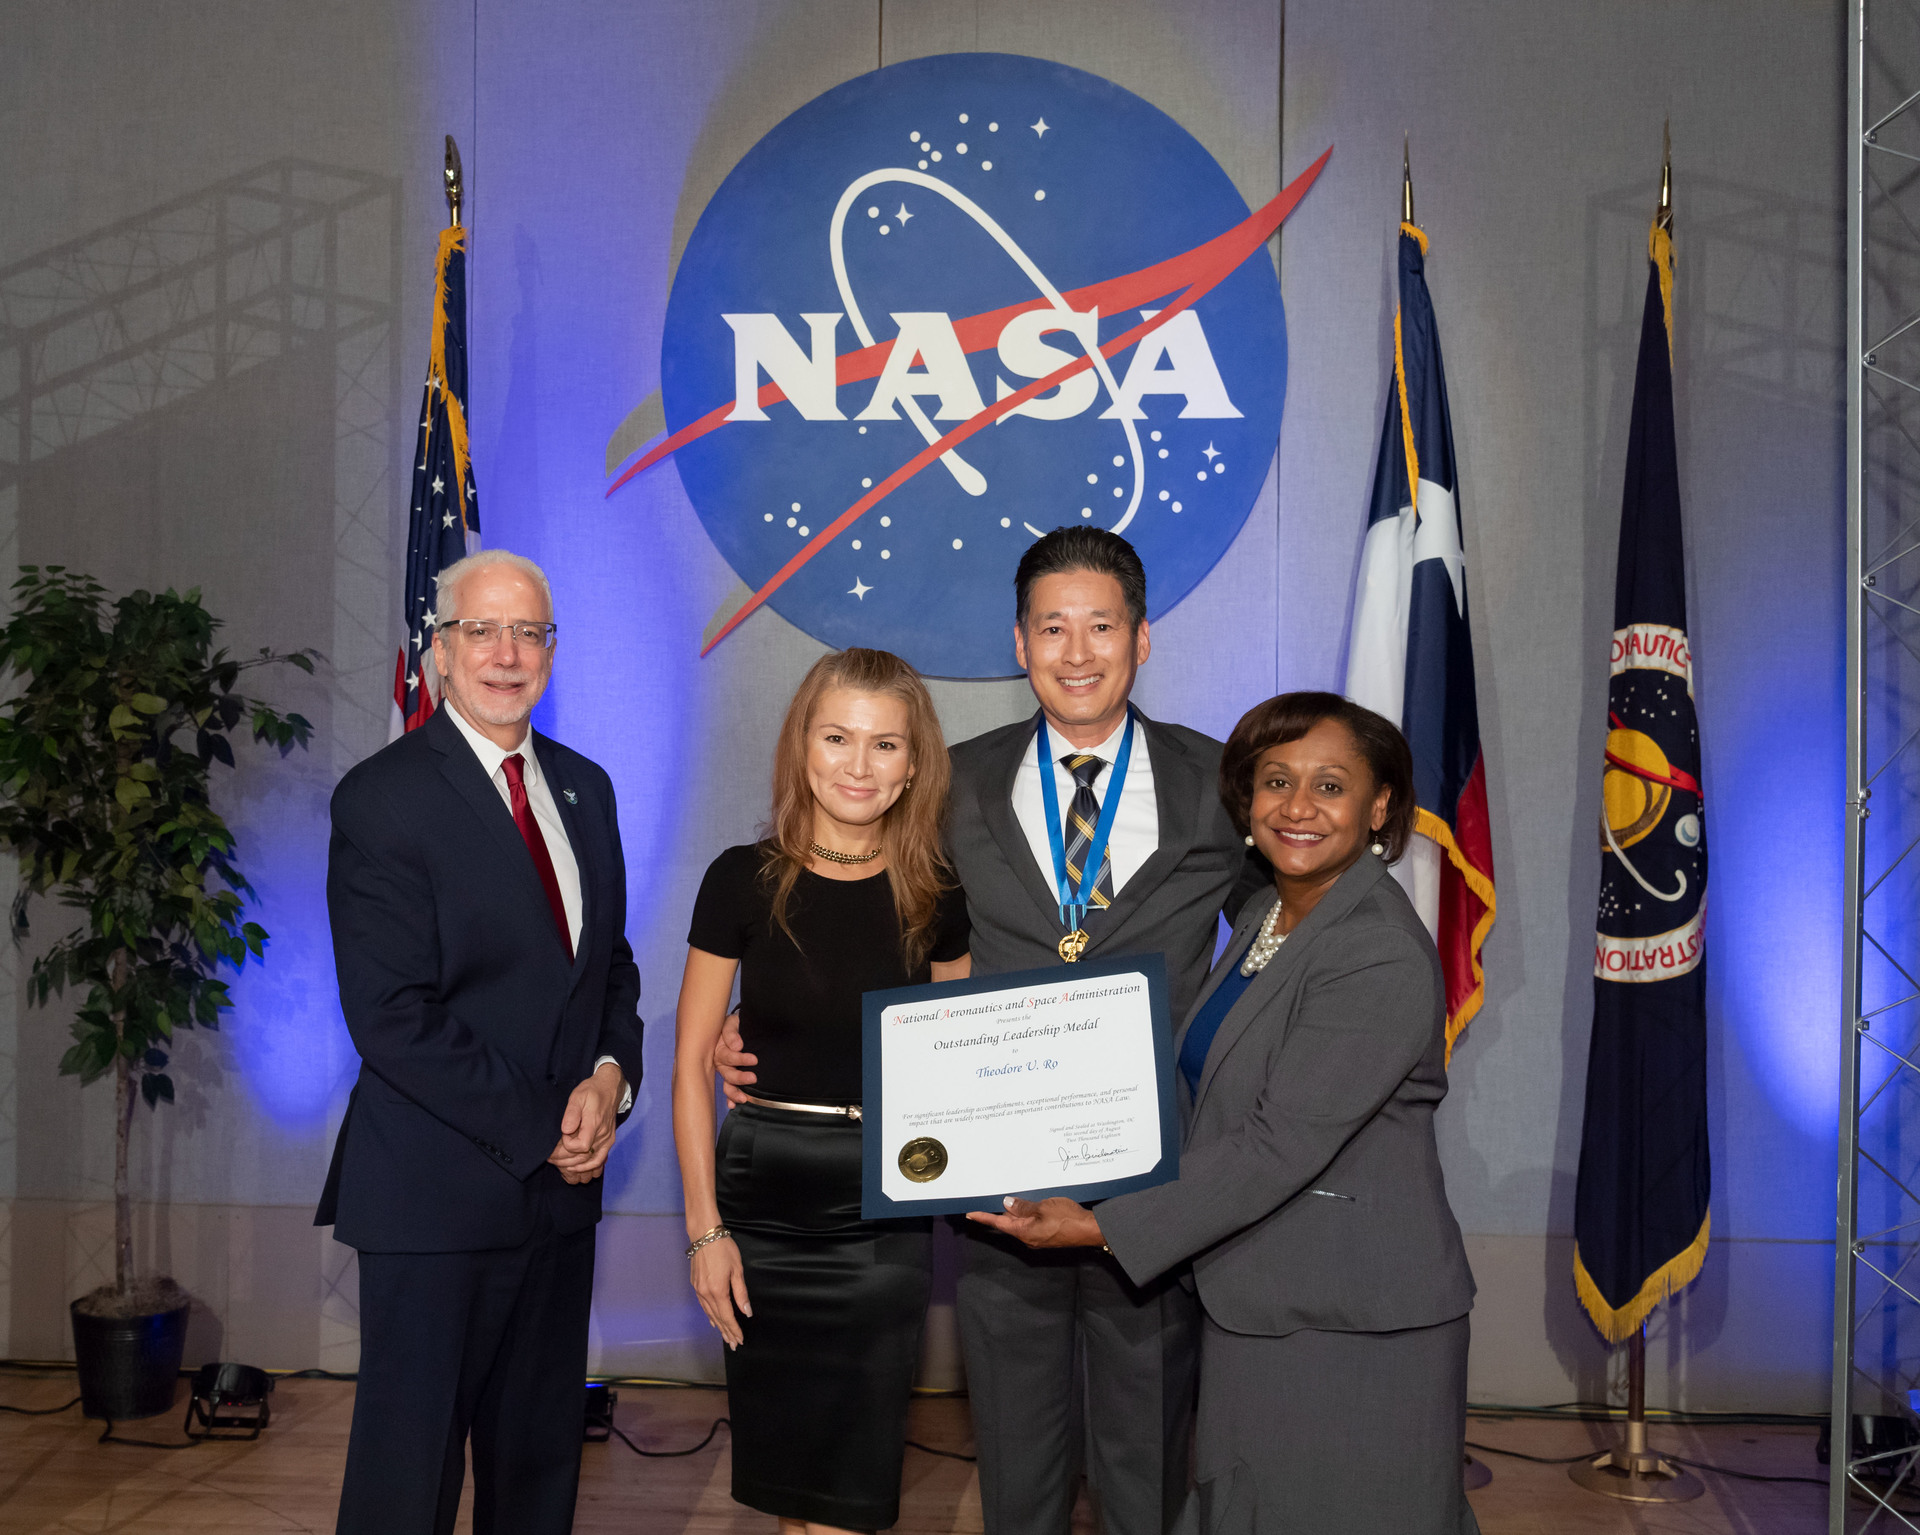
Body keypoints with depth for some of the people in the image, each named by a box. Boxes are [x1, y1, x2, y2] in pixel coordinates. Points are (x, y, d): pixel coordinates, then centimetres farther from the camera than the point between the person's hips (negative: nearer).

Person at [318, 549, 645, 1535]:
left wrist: (611, 1074, -4)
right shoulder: (381, 799, -11)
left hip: (561, 1182, 6)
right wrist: (539, 1127, -15)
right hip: (439, 1188, -6)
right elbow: (393, 1017, -16)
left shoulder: (583, 787, 11)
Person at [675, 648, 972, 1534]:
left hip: (885, 1202, 1)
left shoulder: (933, 895, 1)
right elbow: (692, 1062, -2)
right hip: (765, 1191, 0)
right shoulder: (745, 880, -4)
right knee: (779, 1454, 11)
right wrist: (704, 1226, -6)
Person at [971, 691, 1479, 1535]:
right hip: (1254, 1301, 9)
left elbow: (1281, 1145, -23)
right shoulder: (1266, 917, 10)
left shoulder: (1381, 958, -20)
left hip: (1352, 1329, -8)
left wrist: (1105, 1228, -19)